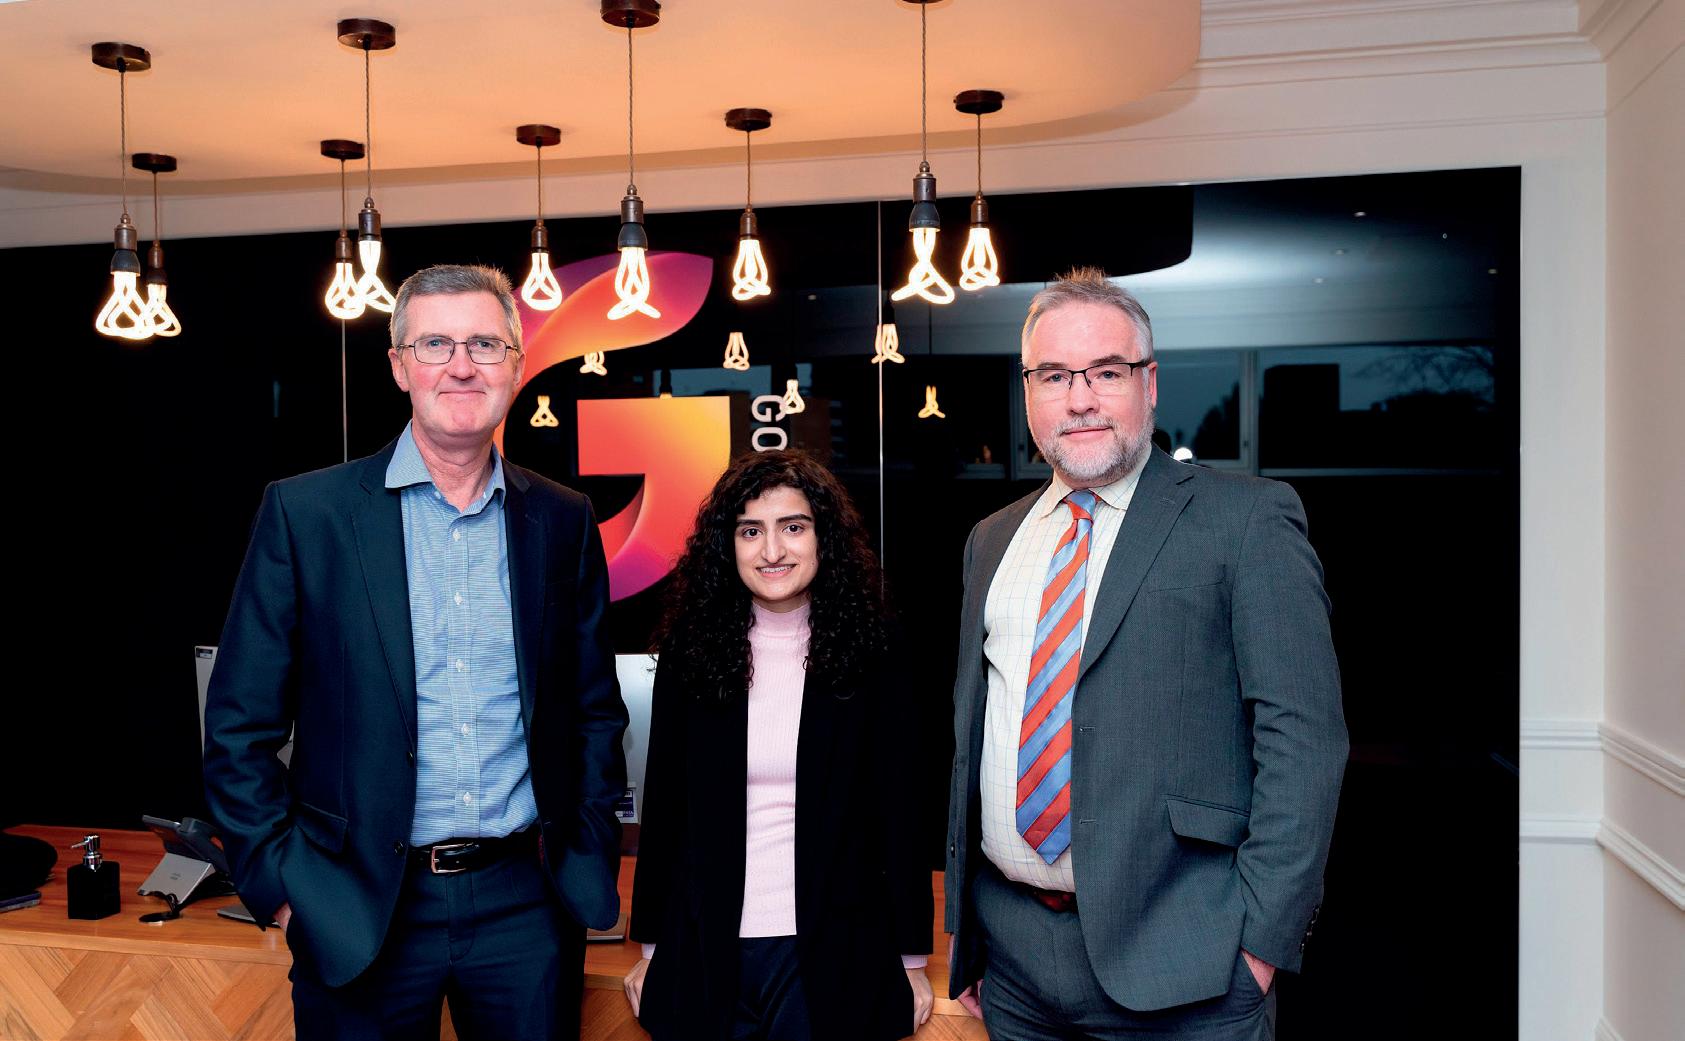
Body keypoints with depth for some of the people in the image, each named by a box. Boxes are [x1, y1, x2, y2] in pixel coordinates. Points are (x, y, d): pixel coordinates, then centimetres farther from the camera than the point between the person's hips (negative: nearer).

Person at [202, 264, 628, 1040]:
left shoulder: (563, 520, 2)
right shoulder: (304, 511, -4)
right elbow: (239, 725, -2)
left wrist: (588, 854, 4)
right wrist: (279, 886, -5)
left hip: (527, 905, 2)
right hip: (359, 911, -1)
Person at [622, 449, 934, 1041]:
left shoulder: (865, 658, -4)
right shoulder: (689, 653, -1)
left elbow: (896, 814, -1)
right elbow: (663, 807, 4)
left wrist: (911, 958, -1)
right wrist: (651, 947, 6)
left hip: (833, 957, -1)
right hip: (704, 952, 2)